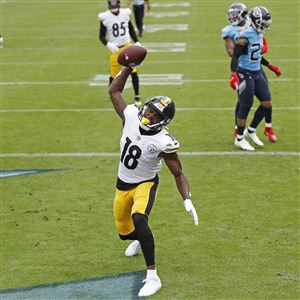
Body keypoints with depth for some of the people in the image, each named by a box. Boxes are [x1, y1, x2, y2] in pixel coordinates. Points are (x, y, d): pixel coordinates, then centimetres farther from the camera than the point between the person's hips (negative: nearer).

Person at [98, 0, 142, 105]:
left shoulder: (125, 13, -1)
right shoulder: (105, 17, -9)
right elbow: (101, 36, -4)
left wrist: (137, 42, 6)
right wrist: (108, 44, -23)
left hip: (127, 46, 2)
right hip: (115, 49, -2)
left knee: (133, 72, -9)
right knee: (114, 75, 6)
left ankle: (137, 97, 2)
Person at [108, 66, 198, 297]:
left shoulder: (164, 142, -27)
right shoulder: (131, 116, -16)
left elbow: (179, 174, -17)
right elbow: (114, 91, -2)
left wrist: (187, 200, -29)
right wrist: (128, 68, -13)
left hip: (145, 184, -6)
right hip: (123, 184, 6)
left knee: (138, 219, -35)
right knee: (124, 230, 19)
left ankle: (153, 277, -31)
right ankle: (139, 241, 61)